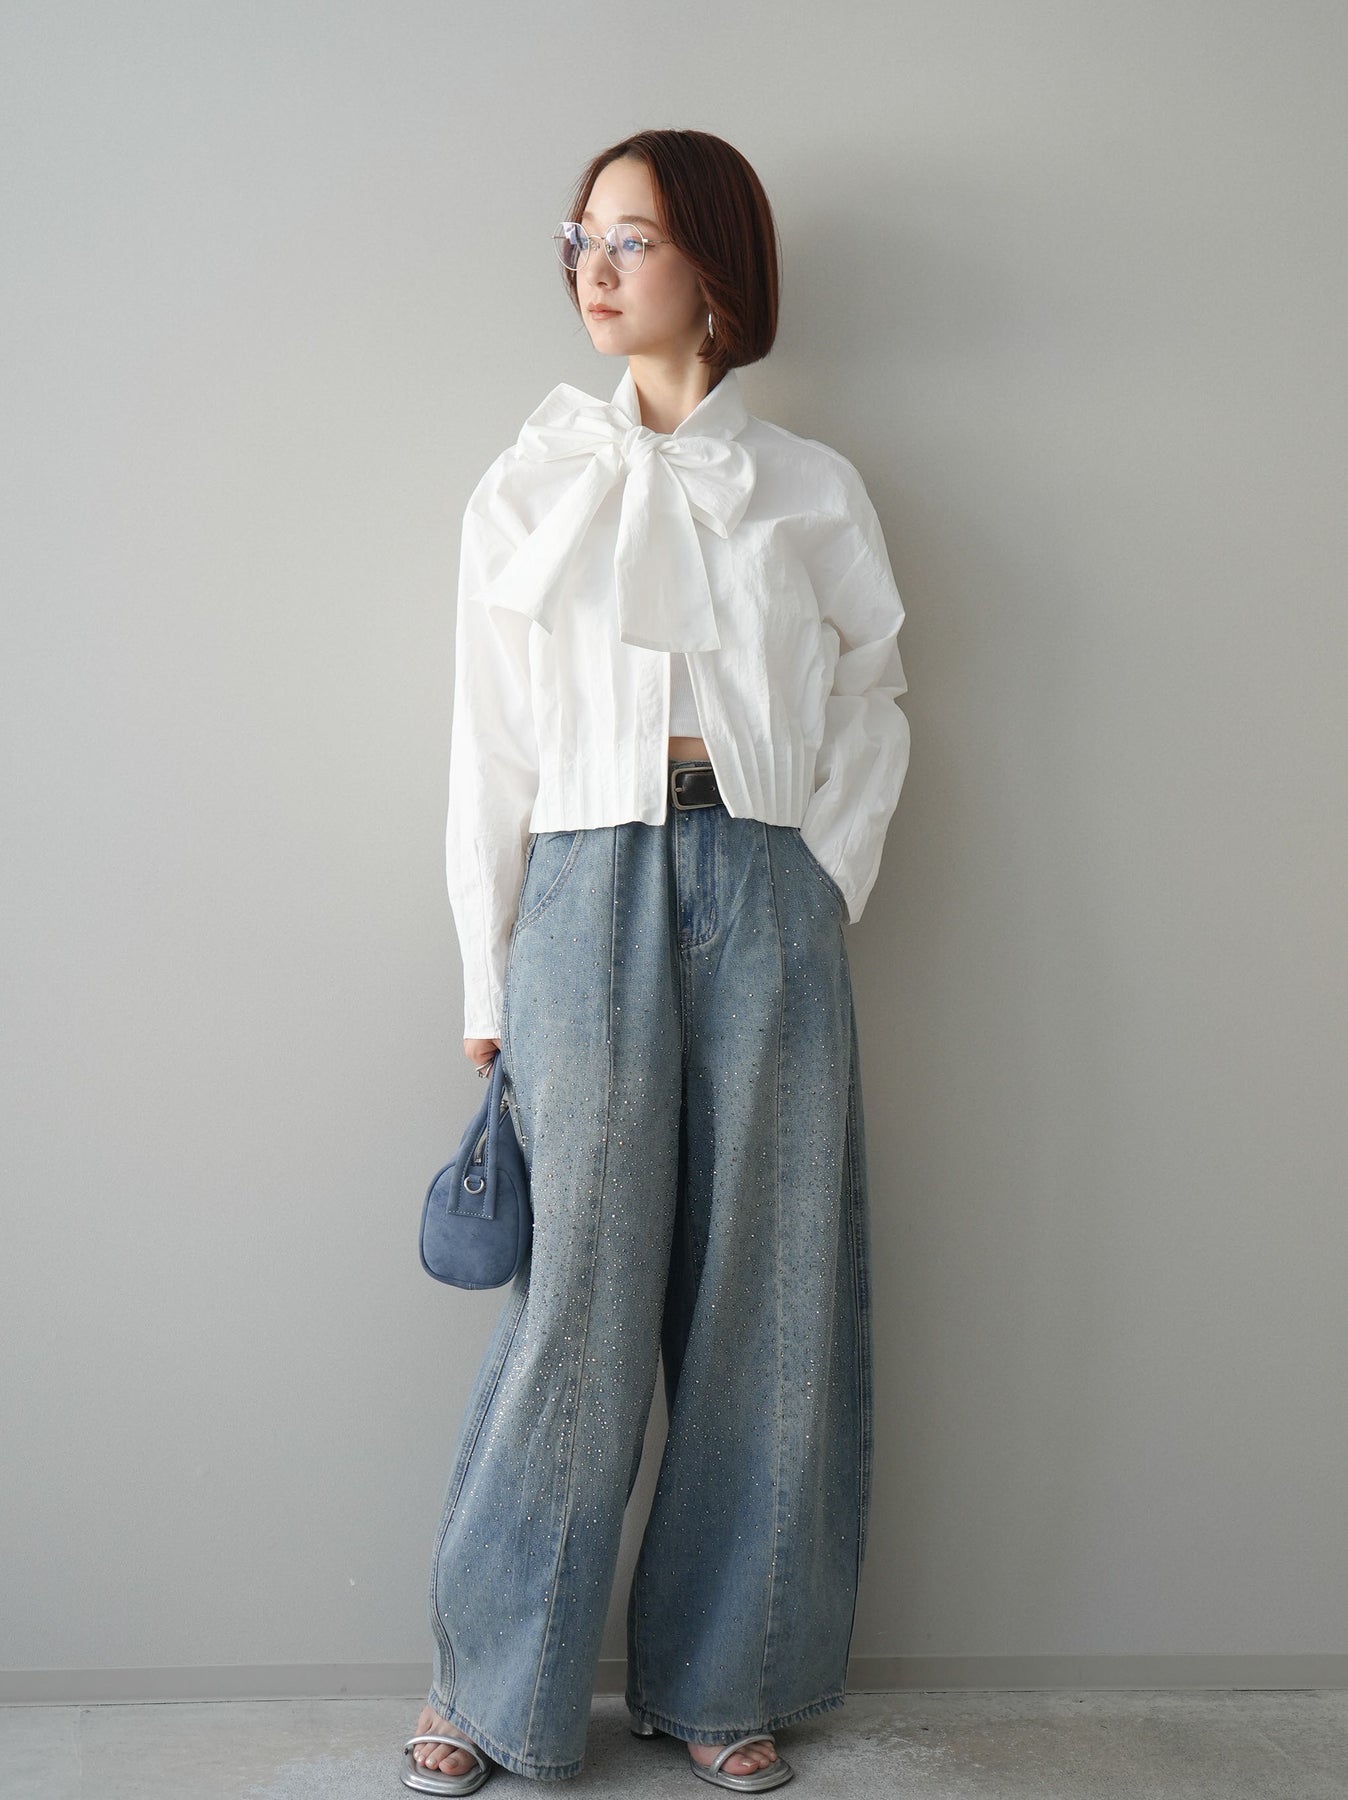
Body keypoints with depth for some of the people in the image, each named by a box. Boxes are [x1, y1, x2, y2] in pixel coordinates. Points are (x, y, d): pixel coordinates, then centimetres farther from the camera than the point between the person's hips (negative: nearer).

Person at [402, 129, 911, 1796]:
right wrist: (487, 981, 3)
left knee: (762, 1290, 5)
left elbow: (872, 709, 11)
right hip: (587, 890, -1)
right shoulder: (527, 490, 9)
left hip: (768, 893, 1)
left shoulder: (814, 492, 10)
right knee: (579, 1291, 0)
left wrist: (815, 892, -2)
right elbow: (491, 746, 6)